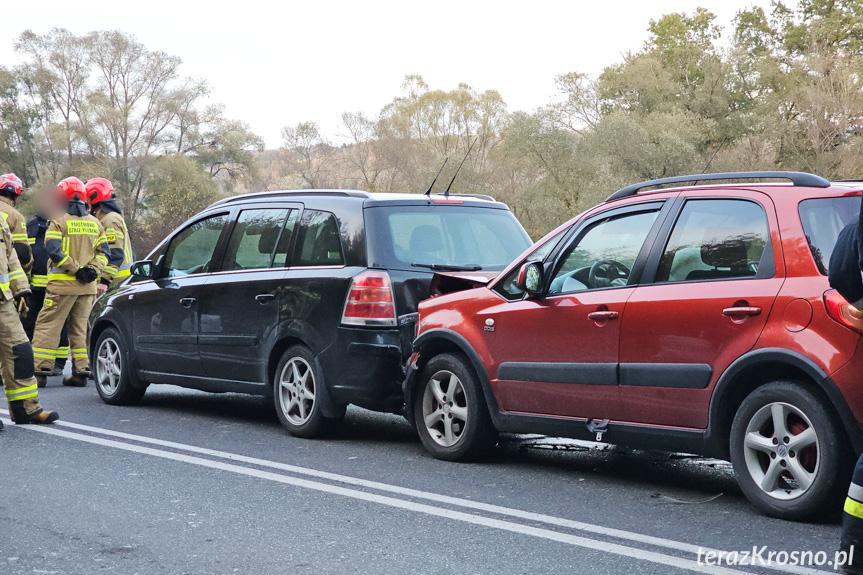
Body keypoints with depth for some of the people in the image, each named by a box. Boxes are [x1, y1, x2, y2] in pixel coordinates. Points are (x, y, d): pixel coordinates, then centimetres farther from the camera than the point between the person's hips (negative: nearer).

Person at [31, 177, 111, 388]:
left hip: (63, 283, -5)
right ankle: (80, 371, 9)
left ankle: (40, 369, -3)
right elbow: (103, 252, 9)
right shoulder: (95, 223, 13)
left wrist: (75, 269, -13)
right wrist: (93, 270, -2)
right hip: (87, 286, 5)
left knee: (47, 325, 0)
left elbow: (54, 250, -16)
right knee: (79, 327, 12)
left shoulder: (59, 221, -5)